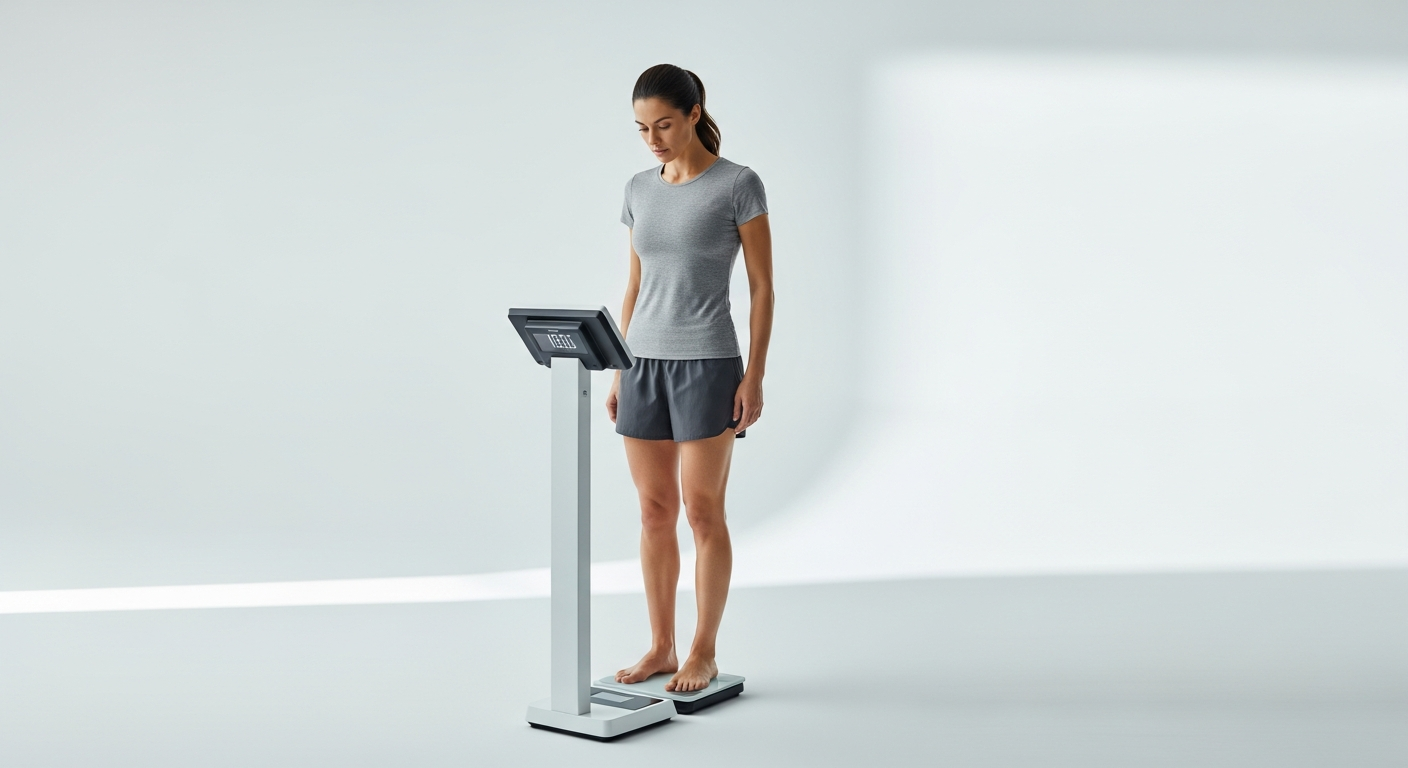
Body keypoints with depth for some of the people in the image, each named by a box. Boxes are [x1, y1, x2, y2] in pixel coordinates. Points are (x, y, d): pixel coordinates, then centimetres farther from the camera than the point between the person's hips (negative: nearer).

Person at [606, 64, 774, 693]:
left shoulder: (739, 185, -6)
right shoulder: (640, 190, 10)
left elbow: (762, 286, -6)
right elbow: (634, 287, 14)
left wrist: (755, 375, -12)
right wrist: (619, 372, 10)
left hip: (707, 363, -5)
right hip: (645, 364, 6)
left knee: (703, 511, 0)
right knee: (655, 511, 9)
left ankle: (704, 653, 13)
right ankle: (661, 648, 20)